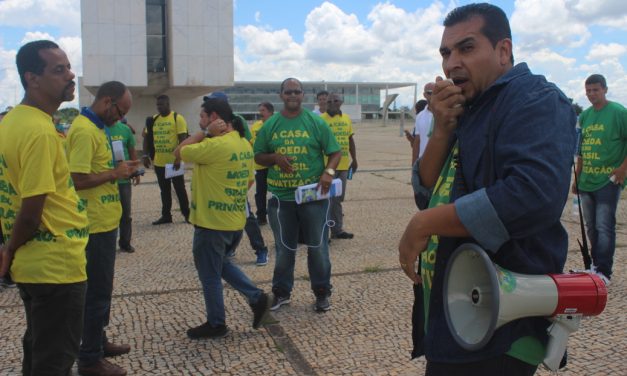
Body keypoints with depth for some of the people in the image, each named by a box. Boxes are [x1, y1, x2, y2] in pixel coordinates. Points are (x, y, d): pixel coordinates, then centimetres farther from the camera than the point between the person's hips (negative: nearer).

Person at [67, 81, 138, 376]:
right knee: (98, 291, 0)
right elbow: (77, 180, -25)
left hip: (104, 221, 10)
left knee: (100, 287, 20)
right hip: (96, 225, -10)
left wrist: (118, 170, 4)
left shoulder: (97, 127, 12)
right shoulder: (85, 130, -20)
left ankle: (98, 341, 34)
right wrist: (115, 174, -15)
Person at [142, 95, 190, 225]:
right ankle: (166, 215, 21)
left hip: (173, 161, -5)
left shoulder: (178, 118, -8)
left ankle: (187, 214, 15)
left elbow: (183, 139, -12)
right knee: (164, 190, 13)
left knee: (179, 189, 4)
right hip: (159, 162, 5)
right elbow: (147, 138, 13)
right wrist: (145, 155, 2)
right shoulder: (153, 120, 8)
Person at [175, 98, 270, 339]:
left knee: (210, 275, 9)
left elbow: (179, 153, -12)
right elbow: (249, 181, 14)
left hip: (212, 224, -9)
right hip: (236, 221, 9)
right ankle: (256, 298, 19)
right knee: (221, 264, 27)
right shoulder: (244, 143, 6)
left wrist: (205, 132, -12)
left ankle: (216, 324, 23)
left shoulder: (215, 145, -22)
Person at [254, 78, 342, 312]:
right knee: (284, 248, 14)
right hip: (281, 197, 2)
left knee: (318, 246, 7)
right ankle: (281, 291, 29)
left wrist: (329, 172, -19)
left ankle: (322, 292, 23)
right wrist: (274, 157, -11)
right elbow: (258, 156, 10)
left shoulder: (316, 122, -1)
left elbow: (336, 152, 0)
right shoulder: (270, 125, 5)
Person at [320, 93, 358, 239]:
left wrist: (354, 159, 18)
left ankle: (337, 229, 23)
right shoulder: (321, 119, -8)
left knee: (338, 199, 14)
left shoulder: (347, 118, 11)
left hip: (343, 165, 6)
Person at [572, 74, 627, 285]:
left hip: (609, 181, -7)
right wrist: (577, 178, 16)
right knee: (591, 227, 14)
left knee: (604, 227, -7)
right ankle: (595, 265, 26)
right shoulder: (584, 116, 12)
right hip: (586, 182, 7)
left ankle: (604, 272, -2)